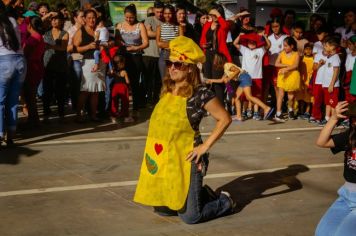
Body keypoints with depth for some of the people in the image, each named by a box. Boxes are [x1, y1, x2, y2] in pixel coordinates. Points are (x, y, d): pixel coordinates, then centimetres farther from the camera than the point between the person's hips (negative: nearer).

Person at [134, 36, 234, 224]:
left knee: (190, 216, -4)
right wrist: (155, 153, 10)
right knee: (162, 208, 14)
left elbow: (225, 119, -12)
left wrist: (205, 146, -14)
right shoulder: (167, 90, 7)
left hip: (185, 160, -7)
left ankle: (224, 201, 23)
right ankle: (200, 195, 35)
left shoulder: (200, 93, -15)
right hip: (161, 159, 7)